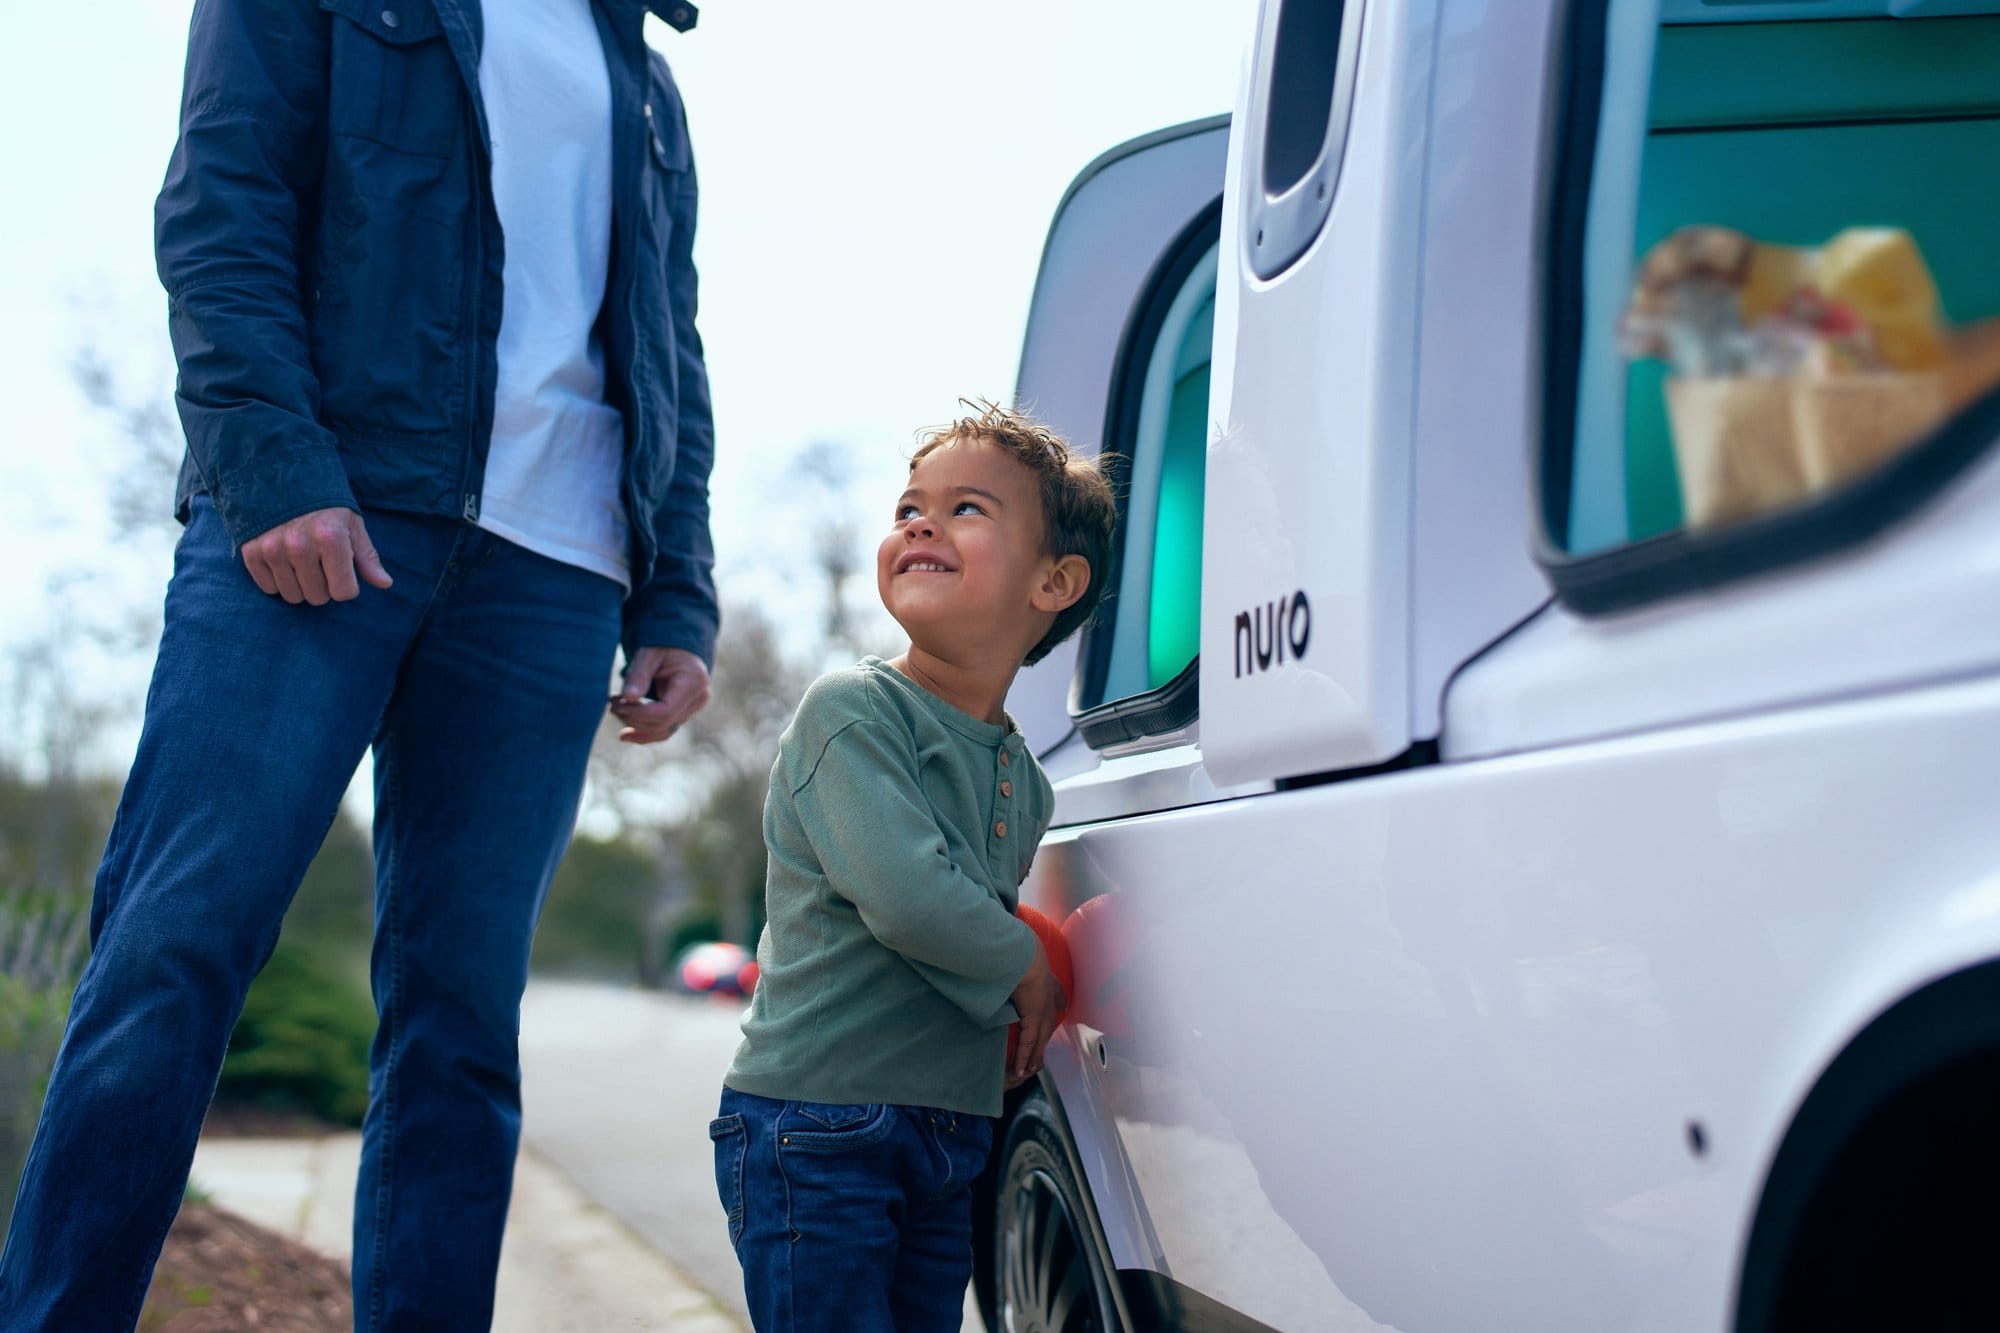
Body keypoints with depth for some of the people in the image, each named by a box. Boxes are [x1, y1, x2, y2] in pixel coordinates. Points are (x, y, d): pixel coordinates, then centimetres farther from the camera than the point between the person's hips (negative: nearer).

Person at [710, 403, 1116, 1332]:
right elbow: (905, 897, -23)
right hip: (816, 1129, -7)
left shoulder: (1024, 782, 11)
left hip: (953, 1139, 7)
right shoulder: (850, 710, -11)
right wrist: (1025, 967, -8)